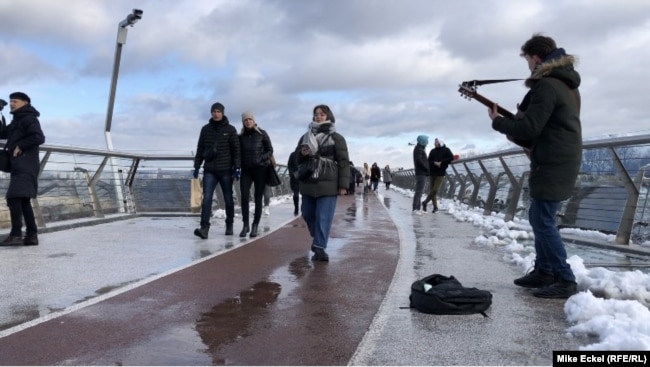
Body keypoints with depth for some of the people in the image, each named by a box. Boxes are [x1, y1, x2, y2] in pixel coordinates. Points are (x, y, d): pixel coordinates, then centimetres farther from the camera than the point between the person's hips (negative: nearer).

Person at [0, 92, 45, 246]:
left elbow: (38, 137, -20)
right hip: (20, 165, 10)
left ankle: (16, 234, -21)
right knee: (23, 200, 7)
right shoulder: (17, 121, 25)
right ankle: (32, 235, 7)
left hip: (25, 165, -10)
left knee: (14, 197, -17)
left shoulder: (28, 118, -5)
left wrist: (20, 146, -14)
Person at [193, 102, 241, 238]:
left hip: (226, 170, -1)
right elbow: (200, 149, 12)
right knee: (206, 199, -10)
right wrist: (196, 167, 8)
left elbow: (236, 150, -2)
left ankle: (229, 225, 25)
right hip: (209, 170, 2)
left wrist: (237, 168, -9)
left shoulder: (230, 130, 0)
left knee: (228, 199, 9)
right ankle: (204, 228, -14)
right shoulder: (206, 129, 7)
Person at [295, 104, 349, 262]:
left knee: (324, 217, -7)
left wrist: (343, 185, -12)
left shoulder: (336, 138, 0)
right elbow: (297, 158, 22)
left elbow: (343, 162, -4)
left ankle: (319, 248, -5)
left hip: (328, 185, -5)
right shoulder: (306, 136, 15)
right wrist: (302, 153, -3)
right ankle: (317, 238, 37)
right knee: (308, 214, 14)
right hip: (308, 184, 5)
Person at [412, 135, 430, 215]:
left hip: (421, 172, 10)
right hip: (421, 172, -10)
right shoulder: (418, 148, -9)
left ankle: (418, 208, 12)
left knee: (419, 191, 10)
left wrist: (426, 169, 9)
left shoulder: (420, 148, 21)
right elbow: (419, 160, -19)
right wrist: (427, 169, -12)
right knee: (419, 191, -12)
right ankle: (415, 209, -14)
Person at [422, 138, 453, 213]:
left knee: (435, 190, -11)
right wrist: (434, 163, -14)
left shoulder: (446, 150, 2)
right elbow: (429, 161, 6)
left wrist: (441, 163, -14)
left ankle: (425, 202, 3)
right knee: (431, 190, 1)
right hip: (432, 173, 4)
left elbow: (451, 158, -9)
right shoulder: (432, 151, 11)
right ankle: (435, 207, 9)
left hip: (440, 173, -4)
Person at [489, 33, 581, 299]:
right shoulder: (566, 83, 17)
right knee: (538, 217, 16)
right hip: (562, 160, 10)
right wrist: (523, 116, 9)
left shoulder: (546, 86, -16)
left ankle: (565, 280, -2)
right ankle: (544, 271, 22)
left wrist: (498, 121, -5)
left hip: (553, 164, -10)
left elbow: (529, 129, -20)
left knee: (543, 221, -7)